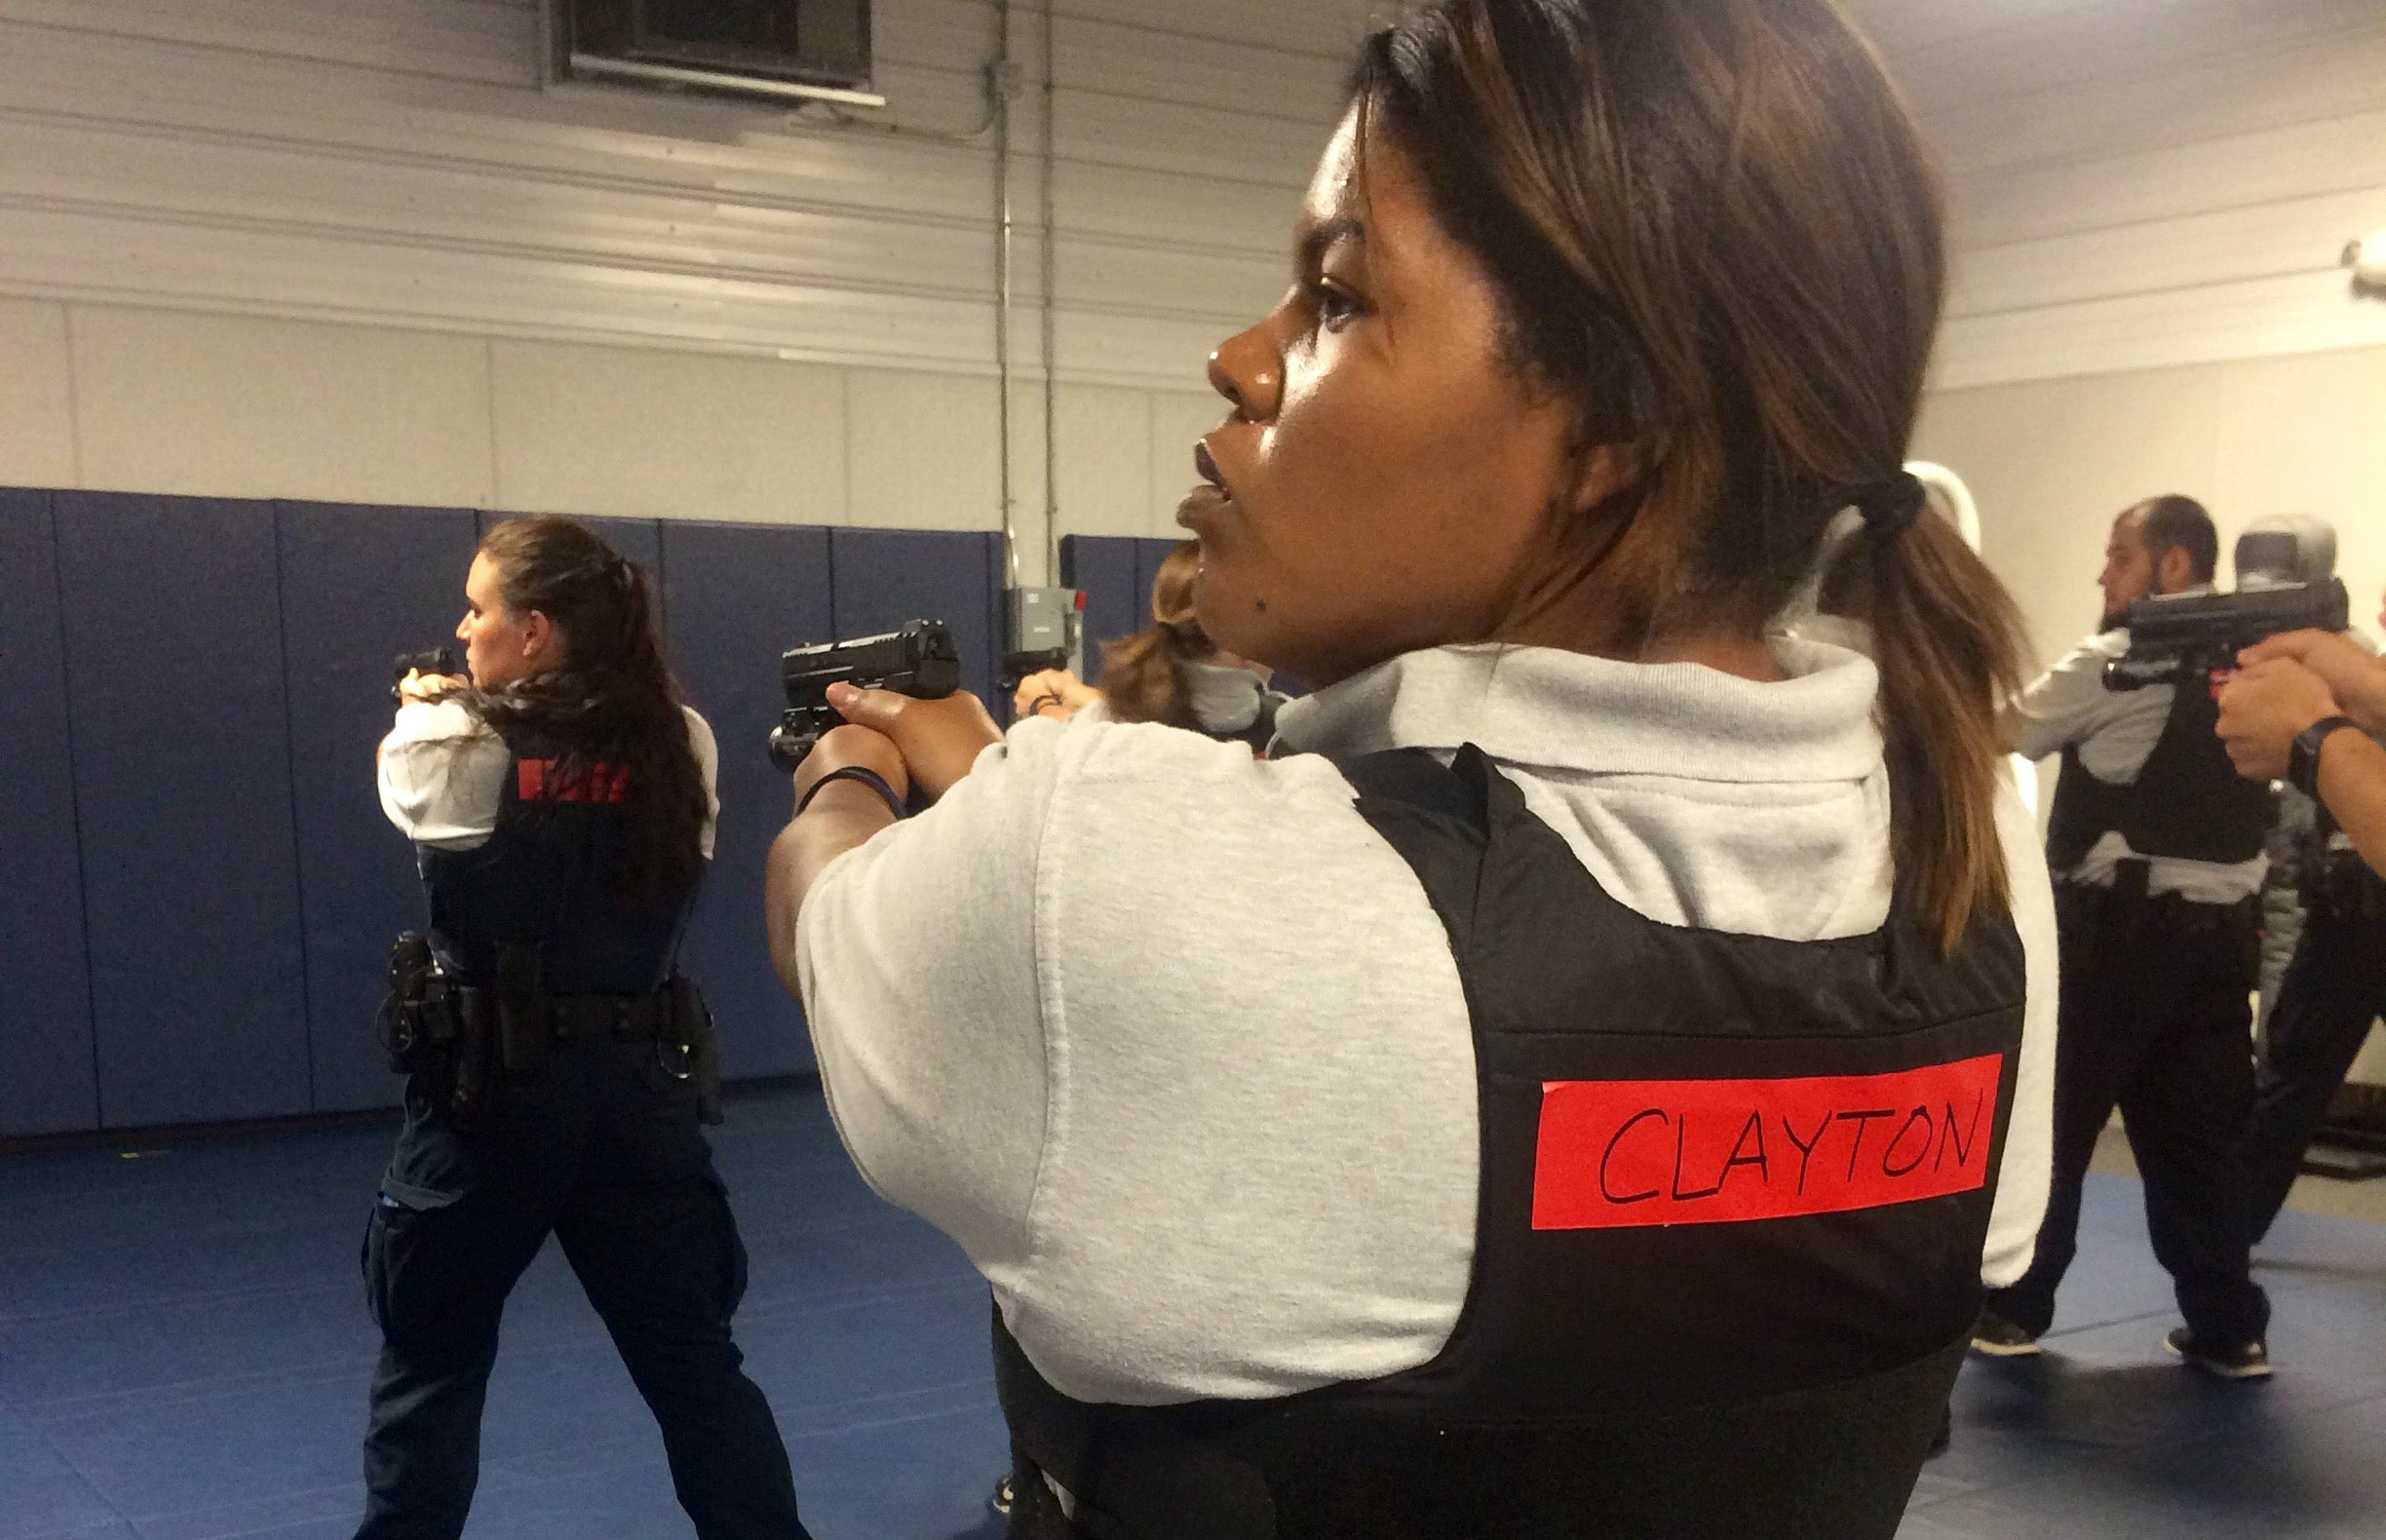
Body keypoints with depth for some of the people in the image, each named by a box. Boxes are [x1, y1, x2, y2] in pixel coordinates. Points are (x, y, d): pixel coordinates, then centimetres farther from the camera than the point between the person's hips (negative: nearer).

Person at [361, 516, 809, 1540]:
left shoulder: (460, 748, -12)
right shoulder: (681, 747, -2)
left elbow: (406, 786, 11)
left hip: (492, 1091, -3)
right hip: (639, 1085, 3)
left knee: (431, 1367, 16)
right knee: (693, 1360, 13)